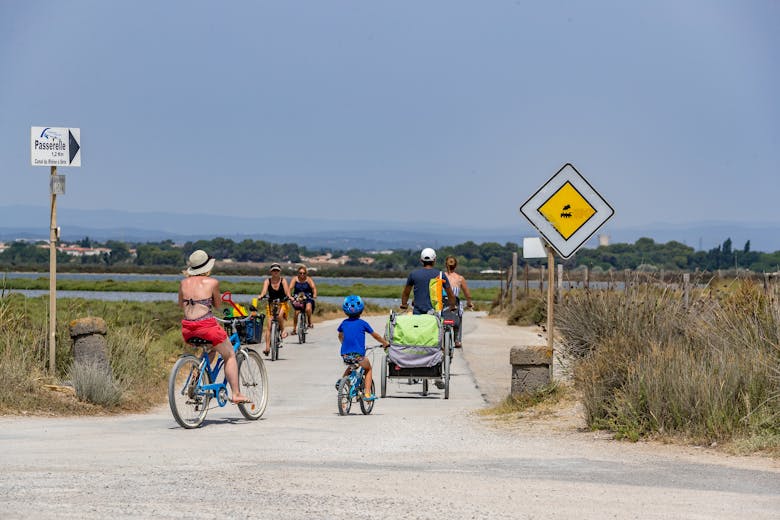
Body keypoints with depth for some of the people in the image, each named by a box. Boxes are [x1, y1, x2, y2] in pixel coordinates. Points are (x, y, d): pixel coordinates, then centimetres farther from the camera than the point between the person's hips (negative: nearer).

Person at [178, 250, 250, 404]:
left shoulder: (184, 283, 10)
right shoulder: (212, 282, -2)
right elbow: (217, 305, 10)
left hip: (187, 328, 5)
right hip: (206, 325, -5)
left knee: (210, 350, 33)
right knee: (229, 355, 14)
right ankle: (235, 393, 8)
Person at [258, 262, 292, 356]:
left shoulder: (283, 281, -1)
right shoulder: (267, 281, 0)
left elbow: (287, 291, -16)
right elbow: (264, 290, -17)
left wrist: (289, 296, -38)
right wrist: (261, 296, -39)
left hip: (282, 304, -1)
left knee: (279, 315, -34)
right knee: (269, 326, -8)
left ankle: (283, 330, -7)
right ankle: (267, 347, -9)